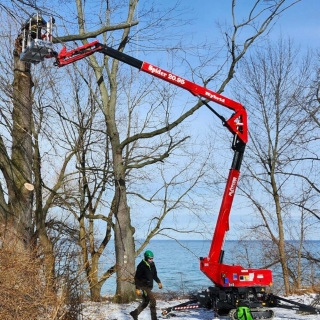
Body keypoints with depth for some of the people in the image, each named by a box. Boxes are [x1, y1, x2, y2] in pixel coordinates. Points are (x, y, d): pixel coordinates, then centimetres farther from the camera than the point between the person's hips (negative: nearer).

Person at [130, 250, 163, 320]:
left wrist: (158, 282, 0)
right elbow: (137, 277, -12)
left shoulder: (152, 265, 5)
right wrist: (137, 288, -15)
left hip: (149, 286, 8)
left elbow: (154, 275, 16)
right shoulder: (141, 266, -15)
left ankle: (134, 313, 34)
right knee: (153, 300, -16)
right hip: (144, 286, -8)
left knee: (145, 302, 17)